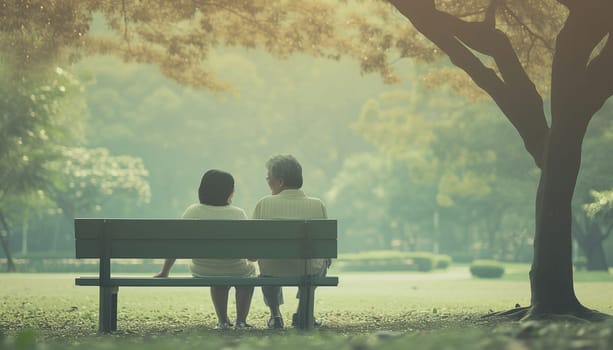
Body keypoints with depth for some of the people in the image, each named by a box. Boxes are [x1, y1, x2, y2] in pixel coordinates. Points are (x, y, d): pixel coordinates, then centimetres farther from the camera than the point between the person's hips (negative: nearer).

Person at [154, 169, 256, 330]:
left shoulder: (192, 212, -10)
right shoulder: (237, 214, -16)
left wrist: (164, 272, 7)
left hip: (202, 273, 3)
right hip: (235, 271, -2)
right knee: (250, 268, 35)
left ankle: (222, 321, 38)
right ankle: (241, 320, 32)